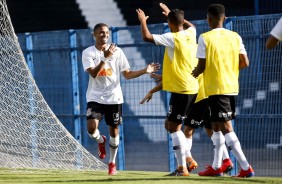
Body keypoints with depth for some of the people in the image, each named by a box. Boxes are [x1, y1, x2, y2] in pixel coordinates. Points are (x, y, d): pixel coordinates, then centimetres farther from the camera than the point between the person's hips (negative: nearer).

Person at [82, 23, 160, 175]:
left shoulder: (117, 52, 2)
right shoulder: (88, 53, -4)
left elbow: (127, 74, 5)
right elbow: (93, 73, -18)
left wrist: (145, 71, -8)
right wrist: (105, 57, -28)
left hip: (114, 97, 2)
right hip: (95, 97, -2)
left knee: (114, 130, 4)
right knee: (91, 128, -17)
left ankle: (112, 163, 21)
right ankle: (101, 141, 20)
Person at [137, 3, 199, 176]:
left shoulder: (172, 38, -14)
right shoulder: (190, 34, 8)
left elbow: (147, 37, -17)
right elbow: (191, 25, 34)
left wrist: (143, 21, 1)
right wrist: (171, 13, 37)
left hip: (181, 90, -8)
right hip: (193, 88, 8)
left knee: (174, 127, -5)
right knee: (171, 124, 18)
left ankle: (182, 167, -9)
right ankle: (187, 158, 13)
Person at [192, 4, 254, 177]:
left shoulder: (205, 38, -10)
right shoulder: (235, 37, 5)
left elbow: (202, 66, -10)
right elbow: (245, 63, 3)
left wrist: (192, 75, 11)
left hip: (216, 88, -6)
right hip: (232, 87, 6)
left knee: (226, 127, -8)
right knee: (217, 126, 19)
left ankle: (246, 167, -17)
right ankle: (216, 166, 24)